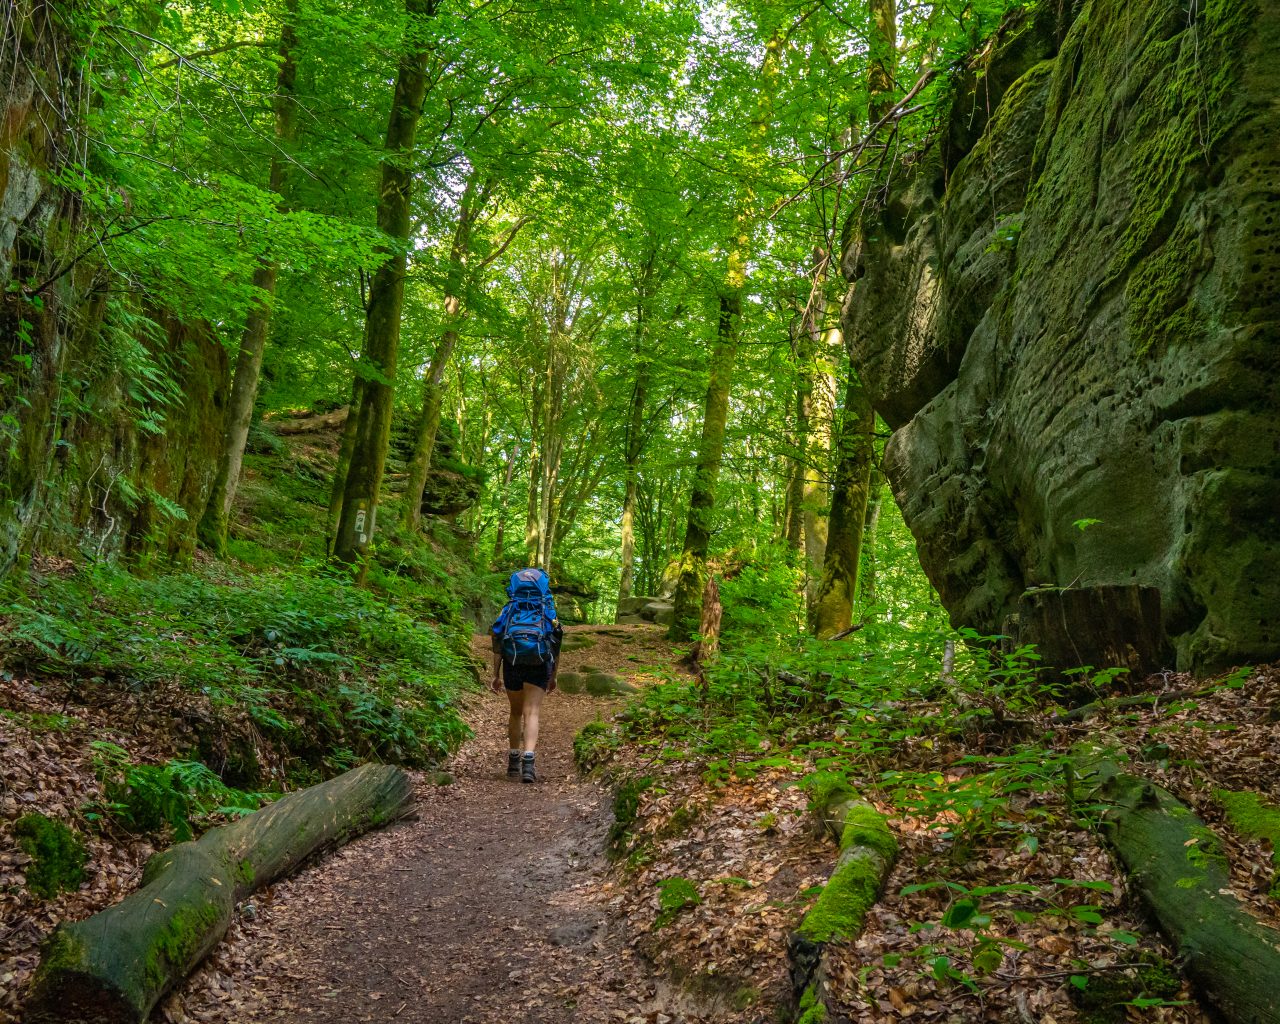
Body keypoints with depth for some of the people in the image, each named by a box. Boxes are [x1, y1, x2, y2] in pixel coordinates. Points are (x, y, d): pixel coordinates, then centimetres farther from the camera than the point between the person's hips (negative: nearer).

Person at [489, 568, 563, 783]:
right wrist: (553, 676, 18)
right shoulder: (549, 613, 8)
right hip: (539, 669, -1)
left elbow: (497, 645, 5)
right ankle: (528, 761, -23)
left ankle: (513, 761, 25)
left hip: (512, 667, 1)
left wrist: (496, 675, 10)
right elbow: (556, 648, 8)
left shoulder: (508, 611, 8)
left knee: (515, 713, 19)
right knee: (532, 714, -5)